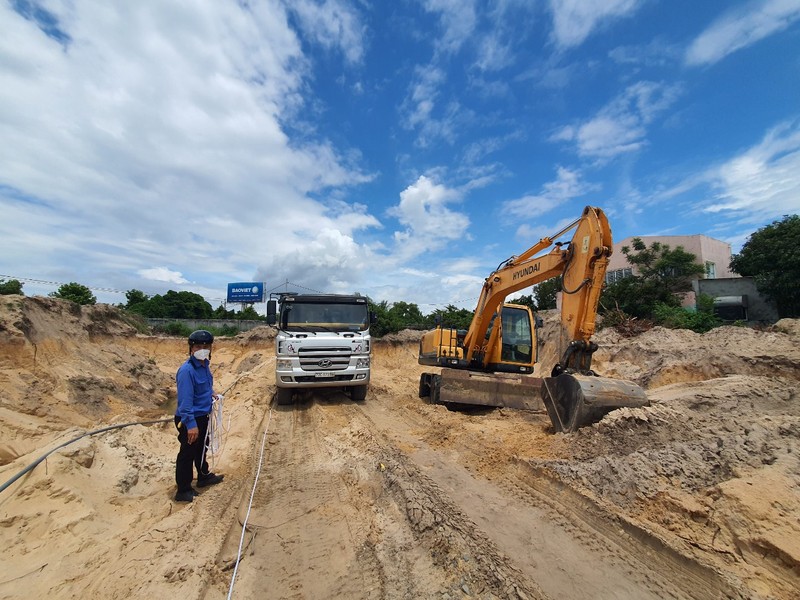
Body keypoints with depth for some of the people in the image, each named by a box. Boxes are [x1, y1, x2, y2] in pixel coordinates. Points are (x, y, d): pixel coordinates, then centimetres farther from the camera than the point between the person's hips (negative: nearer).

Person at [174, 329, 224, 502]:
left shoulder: (204, 364, 0)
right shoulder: (186, 370, -27)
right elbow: (185, 400, -28)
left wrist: (211, 393, 7)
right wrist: (191, 424, -29)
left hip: (202, 416, 9)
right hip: (190, 420, -9)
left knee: (201, 448, 24)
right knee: (187, 453, 6)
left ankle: (204, 476, 43)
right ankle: (183, 490, 22)